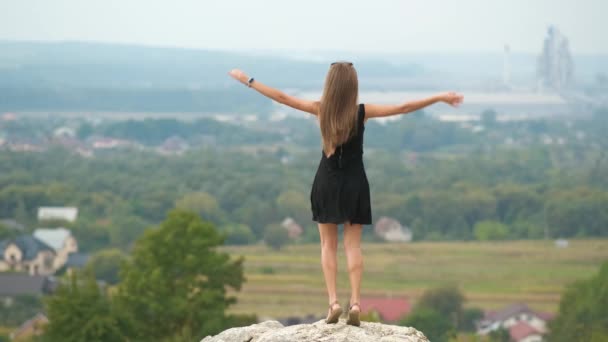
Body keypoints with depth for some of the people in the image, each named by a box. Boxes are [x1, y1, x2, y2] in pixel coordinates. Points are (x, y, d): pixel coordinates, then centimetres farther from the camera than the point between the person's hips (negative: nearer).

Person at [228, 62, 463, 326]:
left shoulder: (320, 109, -10)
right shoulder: (362, 112, -11)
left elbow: (282, 97, -4)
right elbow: (404, 108, -11)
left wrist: (248, 81, 6)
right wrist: (440, 98, -4)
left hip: (327, 184, 0)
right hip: (354, 184, 0)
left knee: (328, 245, 8)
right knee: (353, 245, 5)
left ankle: (333, 302, -3)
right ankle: (355, 302, -5)